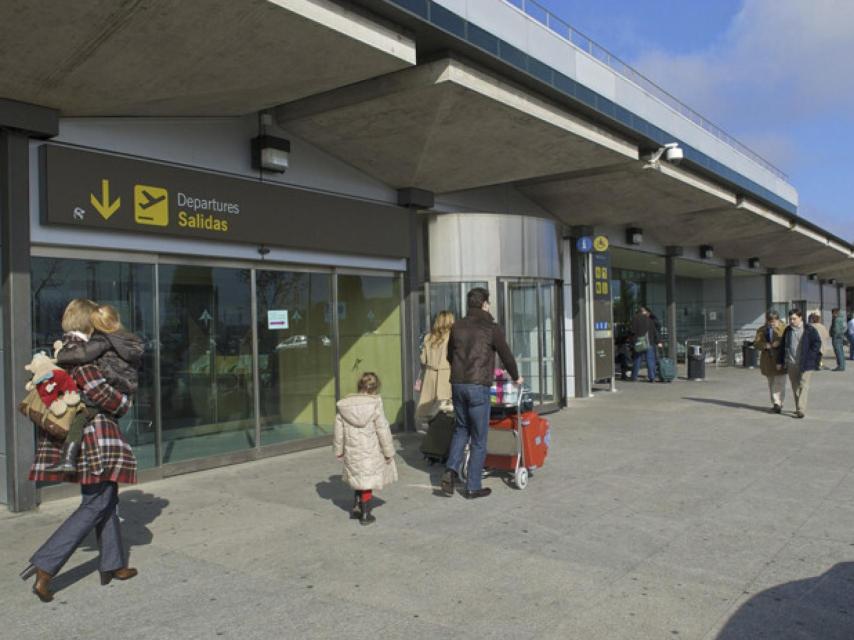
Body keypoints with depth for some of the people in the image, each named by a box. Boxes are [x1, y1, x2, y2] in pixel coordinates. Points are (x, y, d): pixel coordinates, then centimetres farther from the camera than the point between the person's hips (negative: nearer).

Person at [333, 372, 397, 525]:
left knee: (359, 480, 23)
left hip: (352, 452, 4)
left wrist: (339, 450, 17)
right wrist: (388, 452, -1)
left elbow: (339, 431, 5)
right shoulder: (375, 405, -13)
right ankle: (365, 515, 14)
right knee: (367, 482, 6)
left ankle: (356, 507, 22)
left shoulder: (343, 406, -1)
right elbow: (383, 431, -10)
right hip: (371, 452, -4)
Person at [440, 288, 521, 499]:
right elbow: (506, 355, 3)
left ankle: (451, 470, 4)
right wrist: (516, 377, 20)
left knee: (461, 429, 22)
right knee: (478, 437, 5)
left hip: (457, 385, 5)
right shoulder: (491, 328, -5)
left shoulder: (457, 327, 9)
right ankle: (473, 487, 10)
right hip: (479, 386, -5)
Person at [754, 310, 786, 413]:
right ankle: (775, 403, 21)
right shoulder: (761, 330, 10)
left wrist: (779, 344, -24)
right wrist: (765, 345, -17)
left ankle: (778, 403, -6)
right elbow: (756, 343, 2)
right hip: (767, 361, 4)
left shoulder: (784, 329, -2)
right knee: (771, 383, 11)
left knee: (779, 383, -9)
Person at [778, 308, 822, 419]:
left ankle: (801, 410, -13)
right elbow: (783, 346, 15)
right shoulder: (787, 330, 11)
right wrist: (780, 361, 13)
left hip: (805, 363, -5)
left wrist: (809, 356, -10)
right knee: (795, 387, 10)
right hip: (791, 363, 5)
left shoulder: (809, 330, -3)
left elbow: (817, 343, -3)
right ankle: (799, 408, 21)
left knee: (803, 386, -9)